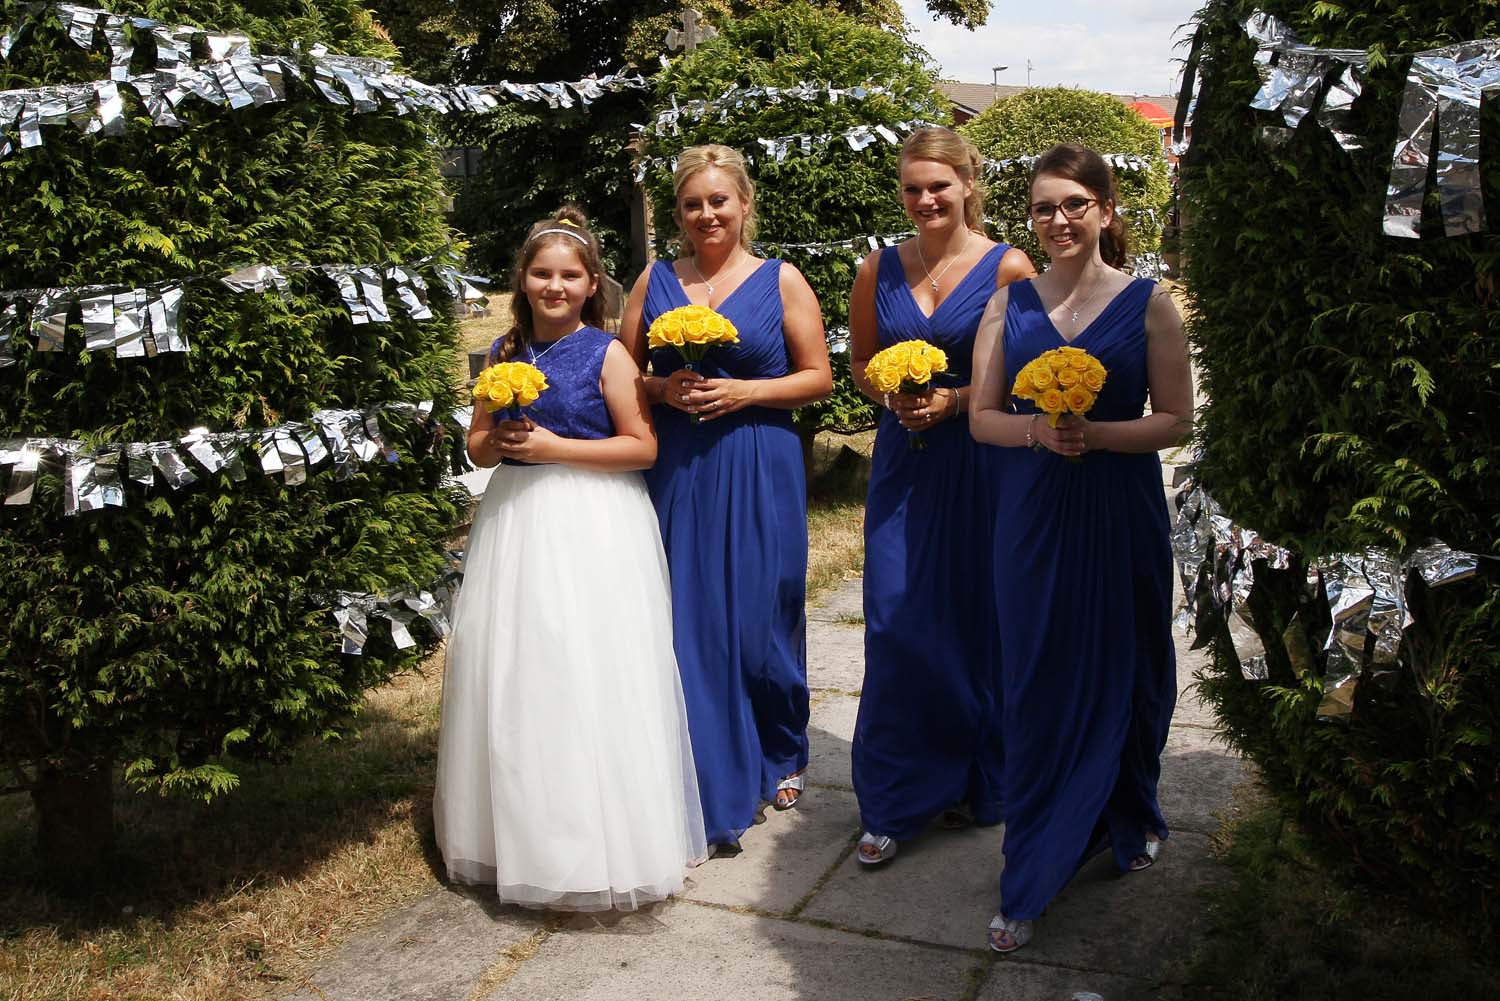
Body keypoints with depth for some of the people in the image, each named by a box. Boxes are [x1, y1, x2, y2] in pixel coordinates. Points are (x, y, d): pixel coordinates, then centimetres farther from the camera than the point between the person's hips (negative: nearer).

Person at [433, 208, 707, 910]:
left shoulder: (607, 353, -5)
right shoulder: (505, 353, 10)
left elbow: (643, 446, -10)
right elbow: (476, 443, 16)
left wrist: (554, 447, -15)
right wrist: (499, 443, -8)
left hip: (593, 527, -5)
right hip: (516, 521, 6)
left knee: (588, 675, -4)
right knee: (514, 673, 9)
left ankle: (600, 838, 9)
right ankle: (522, 832, 24)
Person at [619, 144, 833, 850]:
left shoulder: (782, 281, 3)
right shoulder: (655, 281, 9)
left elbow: (818, 377, 1)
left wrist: (743, 392, -12)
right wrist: (664, 388, -9)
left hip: (759, 472, -2)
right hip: (677, 471, 2)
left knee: (762, 620, 5)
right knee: (689, 624, 2)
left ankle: (779, 758, 30)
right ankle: (714, 790, 15)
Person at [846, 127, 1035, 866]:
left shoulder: (1008, 268, -3)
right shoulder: (879, 270, 7)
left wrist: (957, 400, -15)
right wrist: (893, 397, -4)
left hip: (982, 463, -2)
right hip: (903, 460, 3)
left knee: (976, 621, 5)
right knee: (895, 625, 0)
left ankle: (974, 782, 26)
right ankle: (894, 802, 13)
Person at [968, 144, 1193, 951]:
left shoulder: (1147, 304, -1)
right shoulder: (1011, 304, 5)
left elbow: (1176, 420, -4)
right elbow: (983, 417, 4)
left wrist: (1093, 433, -18)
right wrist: (1035, 431, -16)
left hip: (1119, 514, -1)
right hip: (1032, 514, 1)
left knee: (1121, 672, 11)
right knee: (1038, 685, 4)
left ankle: (1130, 819, 39)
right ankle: (1029, 884, 12)